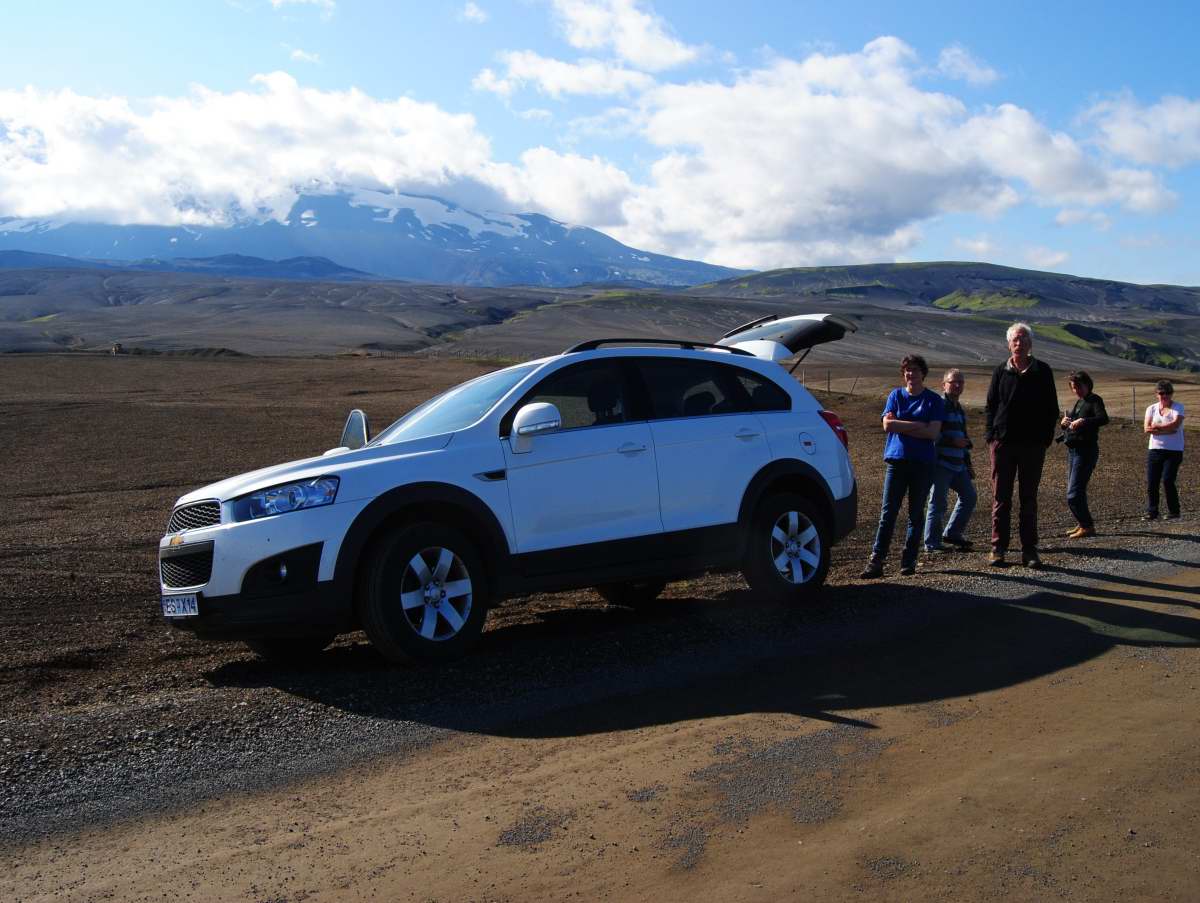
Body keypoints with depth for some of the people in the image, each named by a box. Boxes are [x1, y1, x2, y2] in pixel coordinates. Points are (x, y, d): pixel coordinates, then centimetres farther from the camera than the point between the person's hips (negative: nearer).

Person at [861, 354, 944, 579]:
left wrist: (901, 427, -10)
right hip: (896, 460, 1)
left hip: (922, 463, 0)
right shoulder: (895, 395, 9)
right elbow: (887, 425, -5)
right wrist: (918, 426, -9)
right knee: (888, 512, -5)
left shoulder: (933, 400, 4)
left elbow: (933, 432, -8)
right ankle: (876, 562, -7)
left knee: (916, 513, 5)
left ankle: (908, 561, 12)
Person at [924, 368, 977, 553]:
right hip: (940, 463, -9)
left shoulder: (960, 409, 20)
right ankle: (932, 543, 2)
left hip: (957, 464, 9)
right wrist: (953, 441, -22)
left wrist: (968, 465, 27)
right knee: (938, 503, -6)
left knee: (969, 496, 11)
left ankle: (952, 533, 22)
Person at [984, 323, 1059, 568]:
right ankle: (998, 548, 7)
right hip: (1003, 443, 0)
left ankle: (1029, 550, 10)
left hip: (1033, 444, 0)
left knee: (1029, 498, 5)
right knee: (1001, 497, 2)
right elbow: (990, 406, 9)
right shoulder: (1001, 372, 7)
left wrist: (1046, 438, -3)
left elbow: (1052, 408, 6)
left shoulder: (1042, 371, 5)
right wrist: (991, 435, -2)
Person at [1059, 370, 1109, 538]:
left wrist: (1083, 421, -41)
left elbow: (1104, 419, -27)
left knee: (1073, 493, -14)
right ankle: (1083, 524, 24)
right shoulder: (1079, 402, 16)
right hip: (1073, 450, 9)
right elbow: (1069, 427, 22)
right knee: (1077, 492, 15)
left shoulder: (1094, 400, -9)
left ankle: (1088, 527, -10)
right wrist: (1063, 423, -1)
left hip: (1085, 451, -9)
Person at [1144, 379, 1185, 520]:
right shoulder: (1151, 408, 9)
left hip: (1174, 451, -3)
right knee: (1151, 482, 0)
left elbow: (1175, 424, -18)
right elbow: (1147, 428, -5)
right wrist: (1168, 430, -12)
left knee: (1167, 481, -11)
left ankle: (1173, 511, 4)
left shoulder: (1178, 407, 1)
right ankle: (1151, 511, 11)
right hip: (1155, 450, 3)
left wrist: (1156, 427, -10)